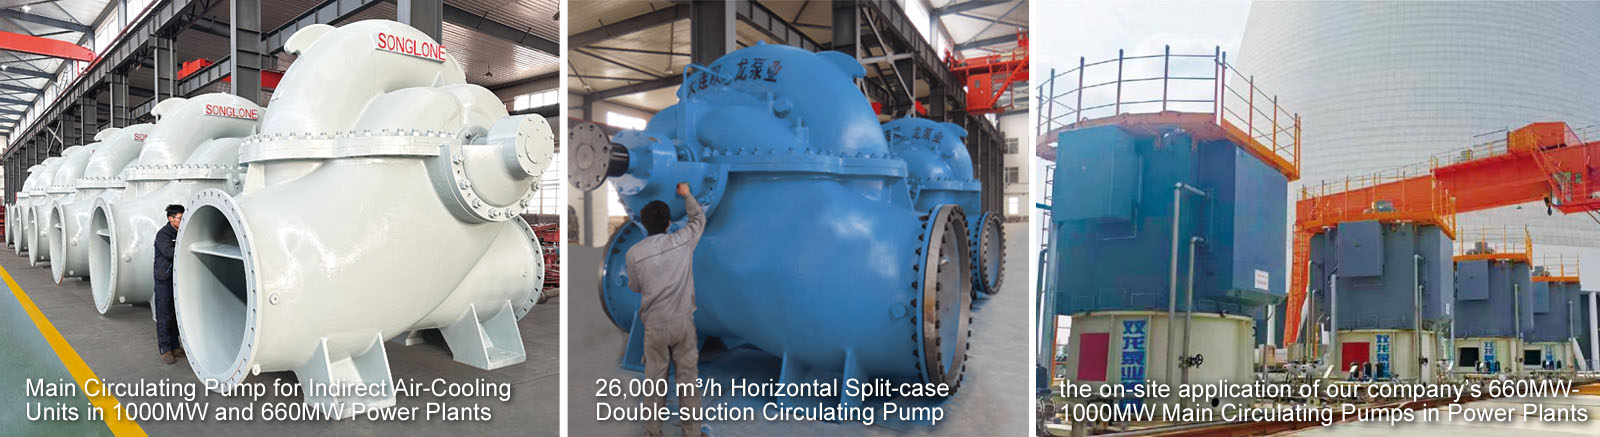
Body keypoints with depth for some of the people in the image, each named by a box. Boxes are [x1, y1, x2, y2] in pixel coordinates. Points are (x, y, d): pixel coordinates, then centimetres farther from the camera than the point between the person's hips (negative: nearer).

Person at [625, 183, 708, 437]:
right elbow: (699, 218, 15)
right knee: (688, 377, 8)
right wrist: (686, 195, 29)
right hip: (683, 322, 0)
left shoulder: (634, 253, -6)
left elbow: (634, 287, 9)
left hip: (655, 325, 0)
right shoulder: (683, 240, -6)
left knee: (655, 378, 10)